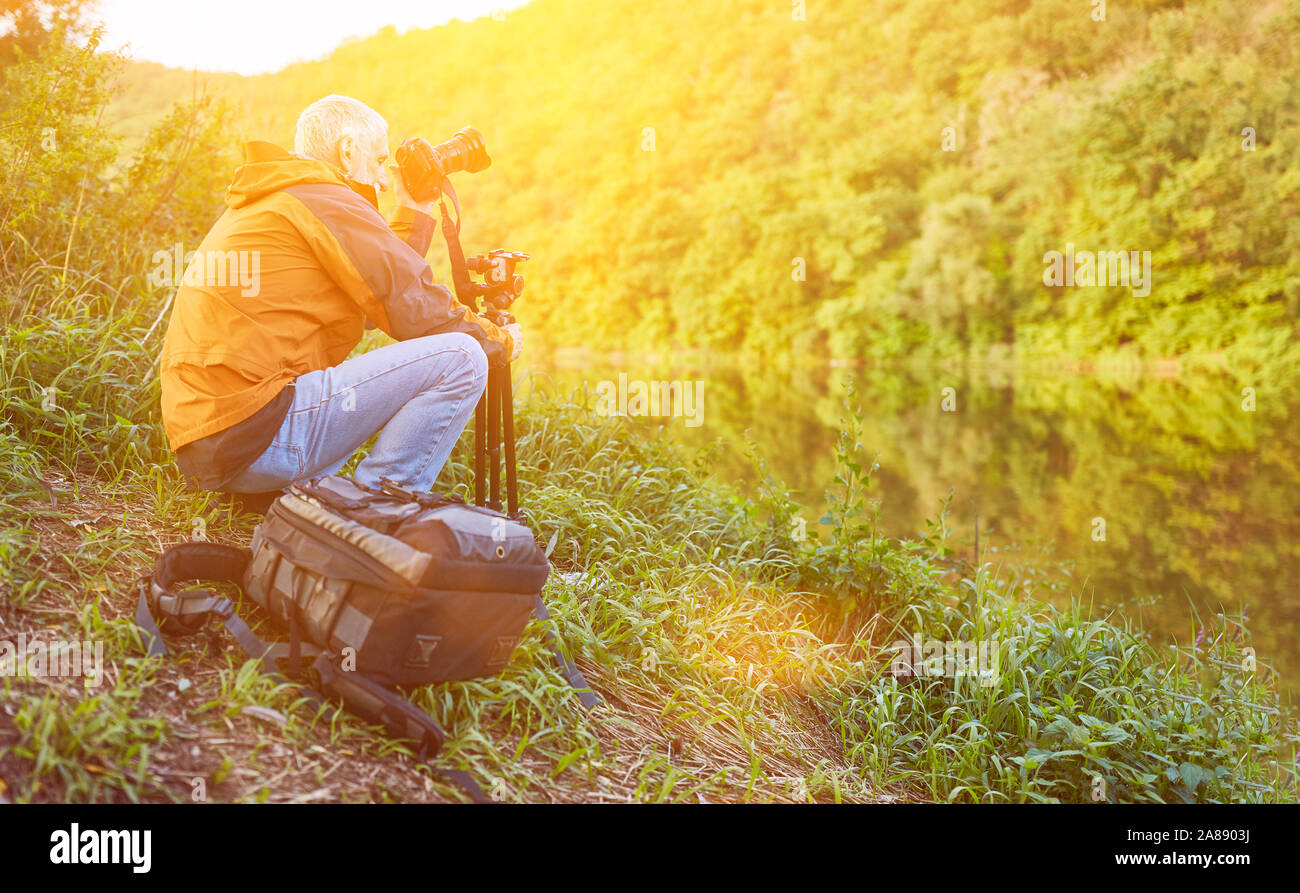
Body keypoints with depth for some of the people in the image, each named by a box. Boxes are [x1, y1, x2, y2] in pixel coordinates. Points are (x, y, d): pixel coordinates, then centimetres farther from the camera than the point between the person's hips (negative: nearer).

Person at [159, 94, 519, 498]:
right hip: (255, 437, -10)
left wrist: (415, 212, 29)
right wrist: (501, 342, 9)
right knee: (460, 360, -11)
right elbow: (417, 311, -7)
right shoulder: (326, 202, -6)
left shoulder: (255, 205, 23)